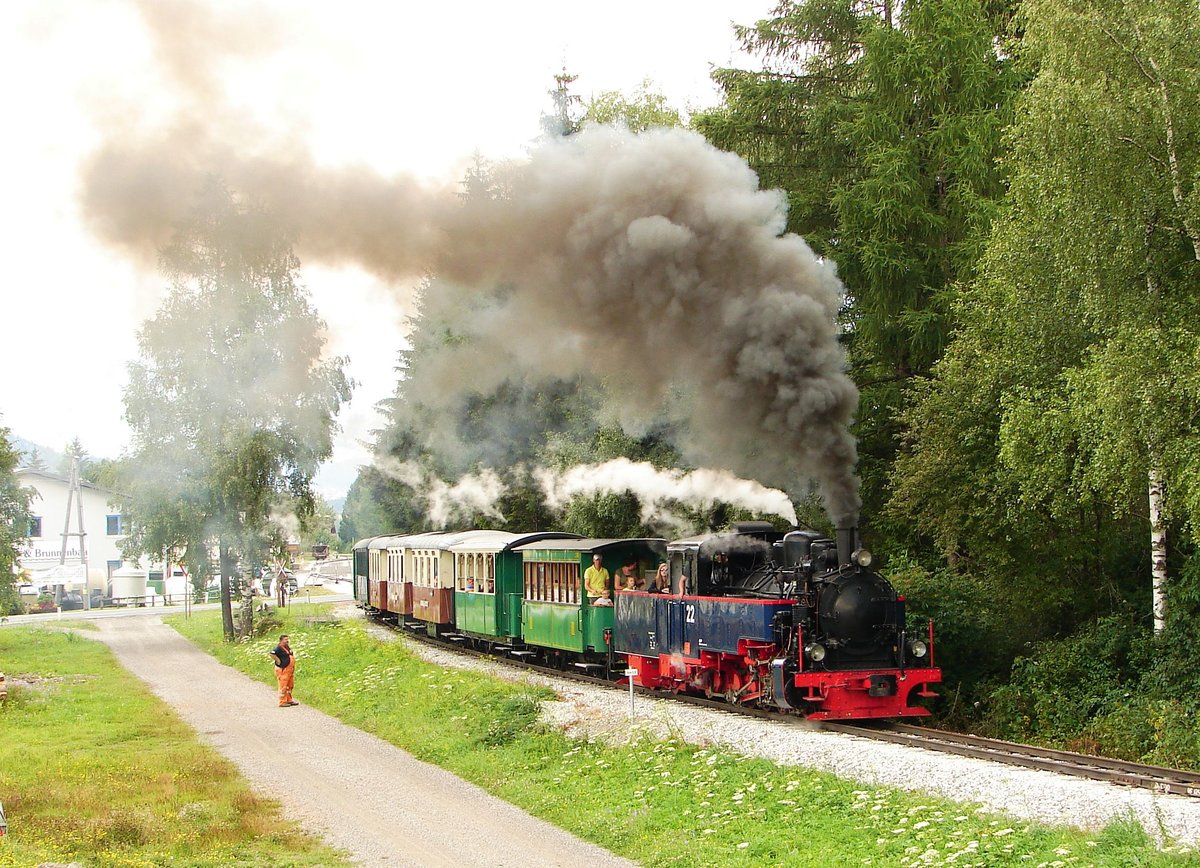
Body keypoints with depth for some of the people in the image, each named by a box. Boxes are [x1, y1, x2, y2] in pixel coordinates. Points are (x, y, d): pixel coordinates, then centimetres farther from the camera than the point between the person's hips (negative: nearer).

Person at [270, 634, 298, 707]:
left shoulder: (288, 647, 13)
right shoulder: (278, 648, -15)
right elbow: (272, 654, -31)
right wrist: (278, 661, -23)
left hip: (290, 670, 9)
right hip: (282, 670, -9)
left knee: (290, 686, 16)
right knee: (283, 687, -6)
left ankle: (289, 700, 27)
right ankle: (282, 702, -2)